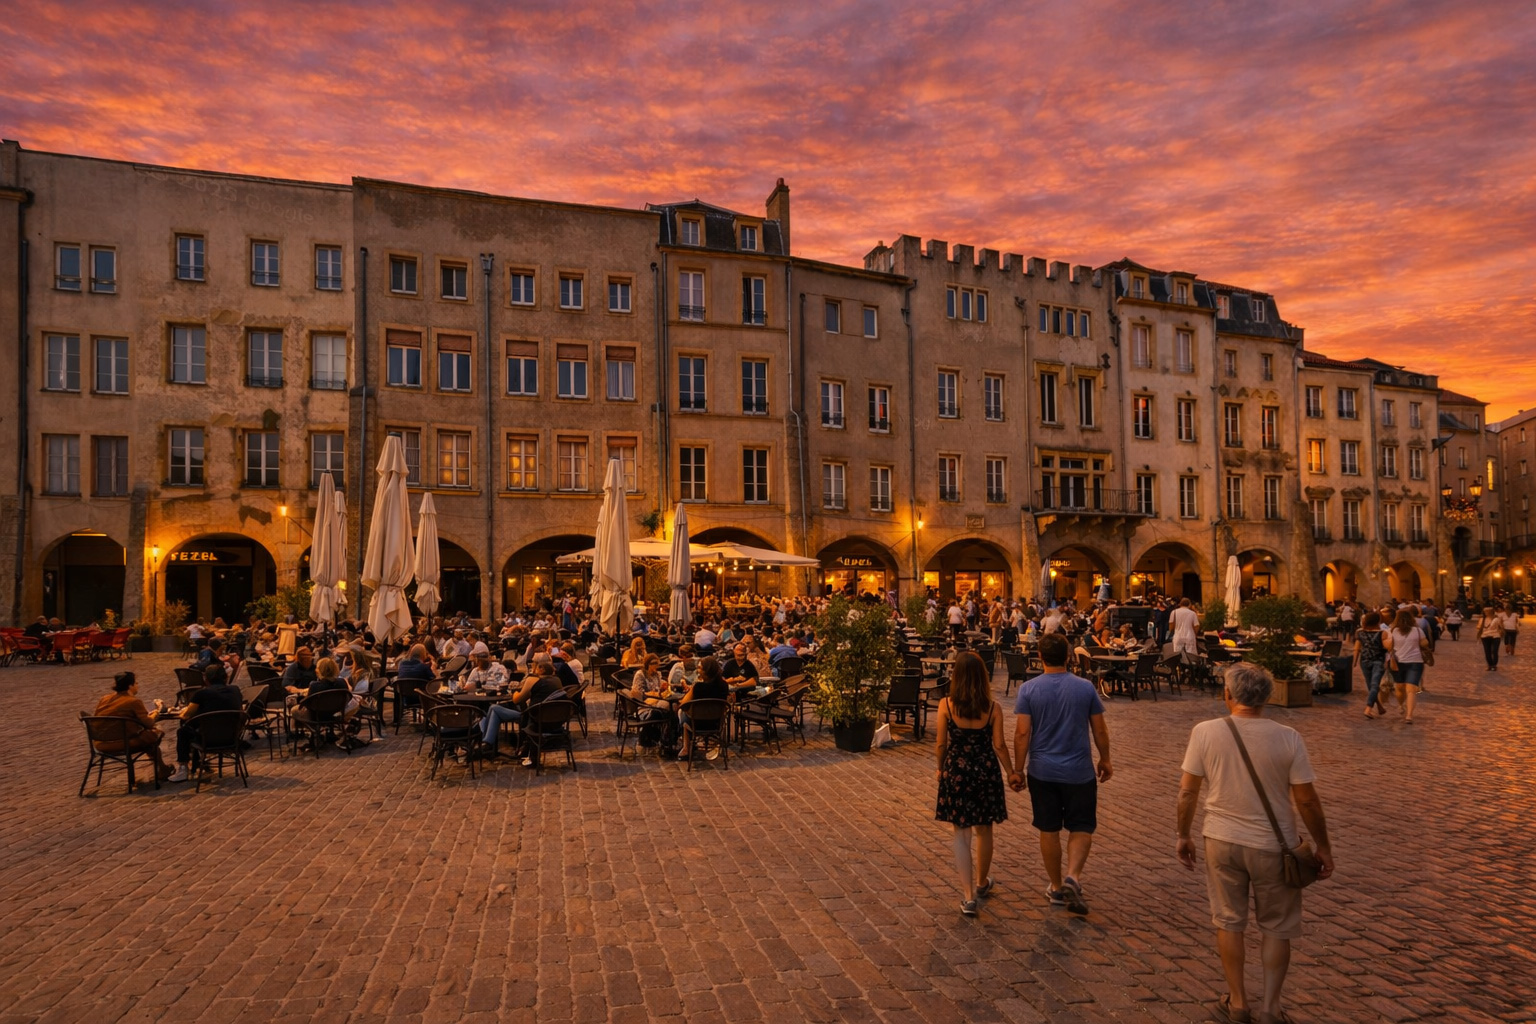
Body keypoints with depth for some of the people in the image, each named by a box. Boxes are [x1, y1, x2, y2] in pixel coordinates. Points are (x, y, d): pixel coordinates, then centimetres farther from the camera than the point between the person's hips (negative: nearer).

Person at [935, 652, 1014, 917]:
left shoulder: (946, 705, -12)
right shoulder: (993, 707, -10)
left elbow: (941, 744, -6)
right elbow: (999, 745, -6)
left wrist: (940, 768, 12)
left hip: (956, 773, -1)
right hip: (986, 772, 2)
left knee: (961, 833, 9)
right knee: (984, 830, 20)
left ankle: (968, 896, 3)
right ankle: (982, 884, 38)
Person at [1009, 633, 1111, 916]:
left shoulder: (1028, 689, -9)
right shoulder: (1086, 688, -6)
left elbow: (1022, 733, -10)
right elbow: (1099, 730, 1)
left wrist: (1018, 770, -1)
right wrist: (1104, 760, 17)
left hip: (1042, 772, 0)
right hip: (1079, 771, 0)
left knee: (1049, 830, 13)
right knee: (1081, 828, 13)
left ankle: (1057, 888, 23)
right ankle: (1073, 876, -7)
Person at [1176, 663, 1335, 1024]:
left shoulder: (1204, 732, -12)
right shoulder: (1288, 738, -13)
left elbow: (1187, 792, -6)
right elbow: (1307, 799, -8)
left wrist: (1183, 836, 7)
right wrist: (1322, 847, 7)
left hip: (1222, 842, 1)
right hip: (1272, 846, 0)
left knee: (1228, 921, 16)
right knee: (1276, 928, 18)